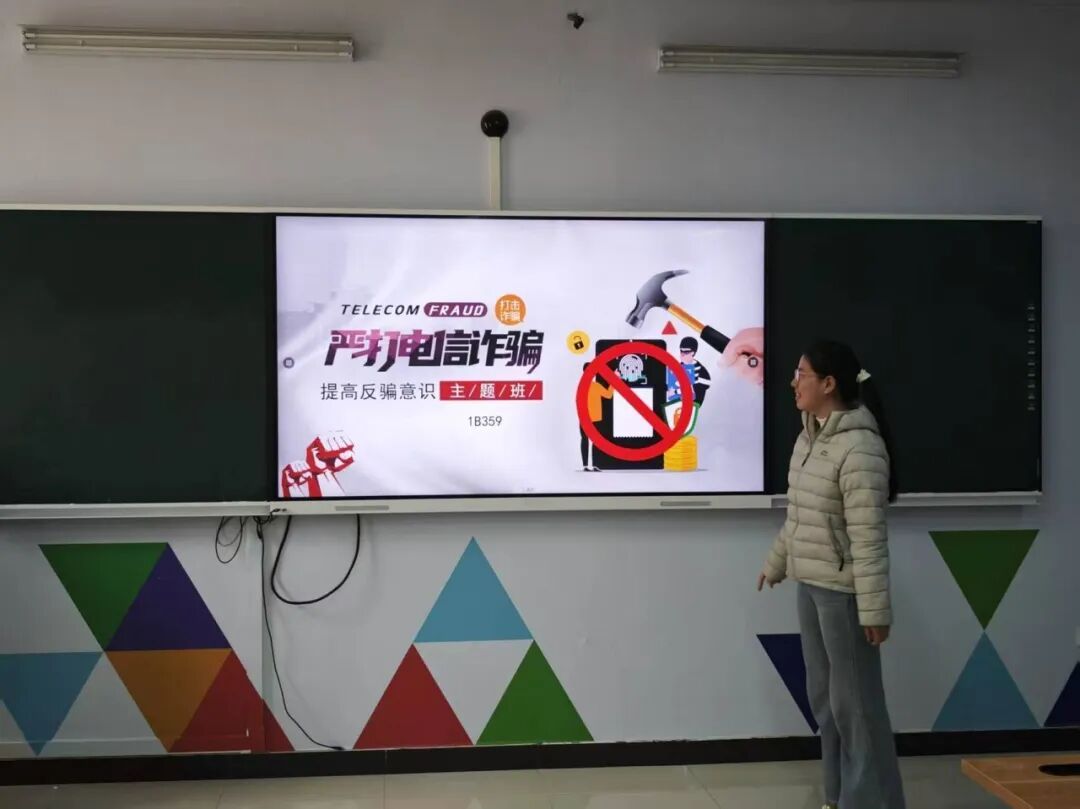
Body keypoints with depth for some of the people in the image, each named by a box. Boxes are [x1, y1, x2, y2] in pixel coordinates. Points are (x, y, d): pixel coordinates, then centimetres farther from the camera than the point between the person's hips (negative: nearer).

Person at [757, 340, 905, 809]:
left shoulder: (860, 447, -20)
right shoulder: (809, 437, 8)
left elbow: (868, 537, -22)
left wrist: (874, 609, -21)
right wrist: (777, 562, 27)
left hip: (844, 592, -9)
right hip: (810, 585, 9)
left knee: (855, 701, 1)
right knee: (824, 697, 17)